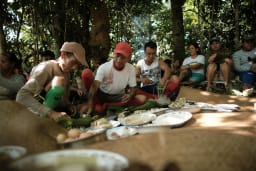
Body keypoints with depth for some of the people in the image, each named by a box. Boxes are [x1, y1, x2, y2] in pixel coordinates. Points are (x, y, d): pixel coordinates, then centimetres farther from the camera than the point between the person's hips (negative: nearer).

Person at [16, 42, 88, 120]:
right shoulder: (46, 68, -18)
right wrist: (51, 113, -41)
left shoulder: (66, 71, 5)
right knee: (59, 80, -24)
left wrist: (69, 106, -10)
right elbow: (22, 96, -32)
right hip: (39, 115, -8)